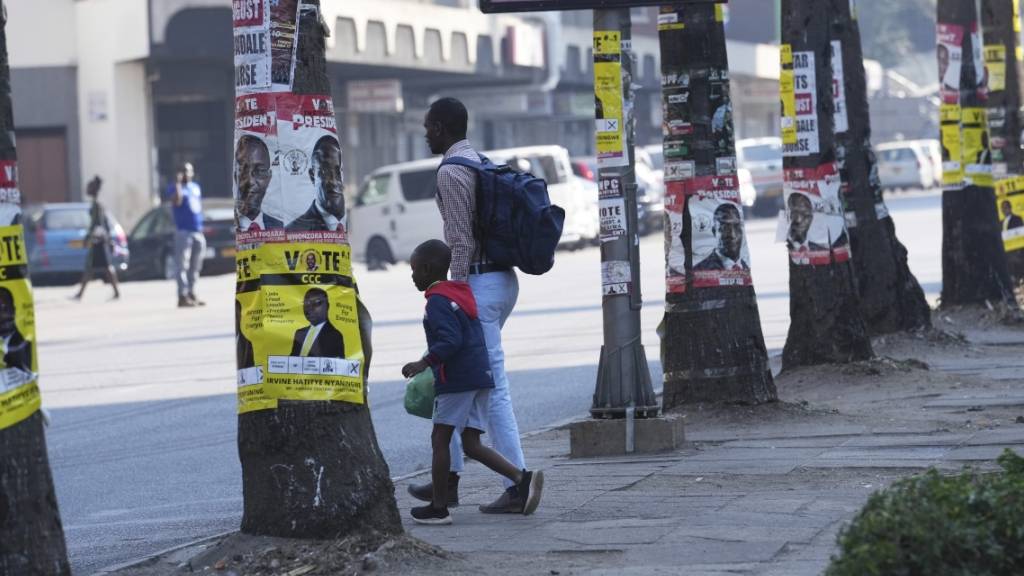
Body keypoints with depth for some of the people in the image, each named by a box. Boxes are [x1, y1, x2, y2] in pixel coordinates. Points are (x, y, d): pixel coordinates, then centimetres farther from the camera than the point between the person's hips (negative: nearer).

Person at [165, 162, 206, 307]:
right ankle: (183, 295, -13)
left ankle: (191, 294, 17)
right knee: (182, 265, -10)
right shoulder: (176, 188, -2)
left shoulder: (196, 188, 19)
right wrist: (178, 183, -20)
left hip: (197, 231, 7)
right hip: (183, 232, -7)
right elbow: (177, 201, -23)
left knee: (195, 266, 10)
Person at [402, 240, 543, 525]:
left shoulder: (438, 301, -11)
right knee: (471, 444, 8)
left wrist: (424, 363, -25)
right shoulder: (462, 293, 19)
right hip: (481, 376, 9)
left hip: (456, 380, -9)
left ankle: (438, 507, 4)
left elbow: (450, 340, -23)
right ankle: (522, 478, -8)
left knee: (440, 439, 1)